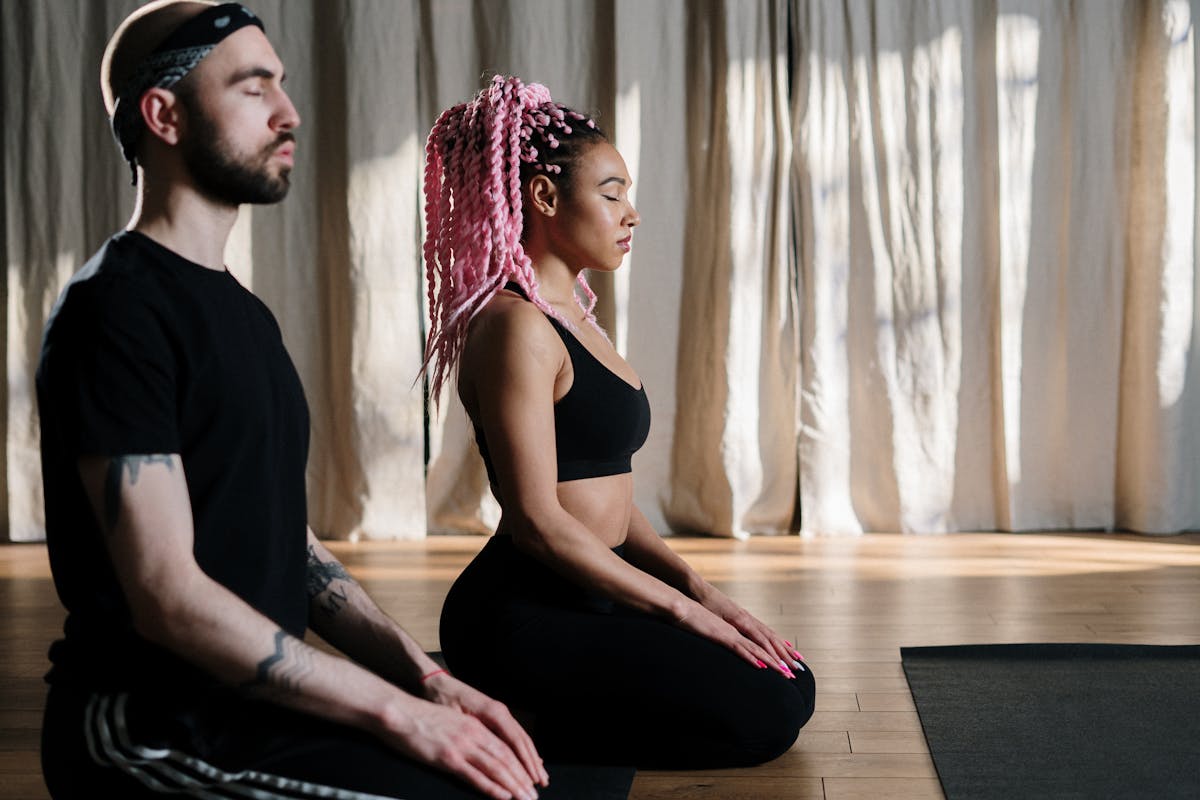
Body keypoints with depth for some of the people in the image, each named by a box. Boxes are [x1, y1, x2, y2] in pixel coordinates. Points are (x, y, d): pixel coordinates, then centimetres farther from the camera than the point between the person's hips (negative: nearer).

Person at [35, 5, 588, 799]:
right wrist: (400, 712, -20)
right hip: (149, 724, -9)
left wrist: (426, 679, -1)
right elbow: (168, 597, -20)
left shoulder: (247, 314, 16)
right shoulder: (115, 309, -13)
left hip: (255, 697, 9)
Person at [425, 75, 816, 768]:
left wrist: (697, 585, 3)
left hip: (586, 600, 10)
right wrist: (683, 608, -16)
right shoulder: (515, 327, -15)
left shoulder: (574, 318, 16)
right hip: (521, 616, -10)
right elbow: (538, 519, -20)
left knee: (793, 688, 7)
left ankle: (529, 717, 8)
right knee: (761, 716, -16)